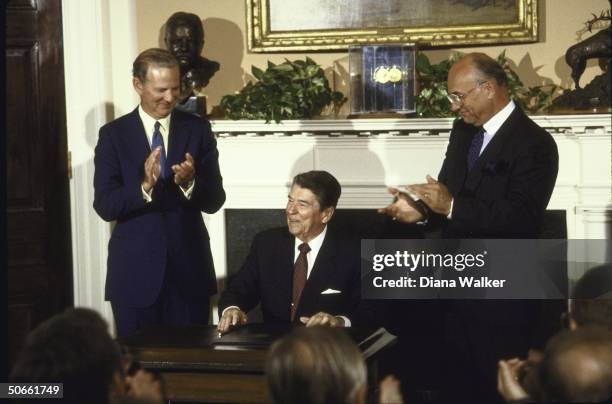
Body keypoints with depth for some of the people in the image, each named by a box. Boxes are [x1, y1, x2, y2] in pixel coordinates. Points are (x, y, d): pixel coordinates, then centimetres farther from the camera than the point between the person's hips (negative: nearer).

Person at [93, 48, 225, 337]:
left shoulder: (198, 129, 3)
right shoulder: (114, 134, -1)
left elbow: (214, 201, -1)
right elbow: (105, 206, -8)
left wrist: (190, 182, -21)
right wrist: (144, 186, -25)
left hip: (189, 268, 1)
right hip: (135, 271, -1)